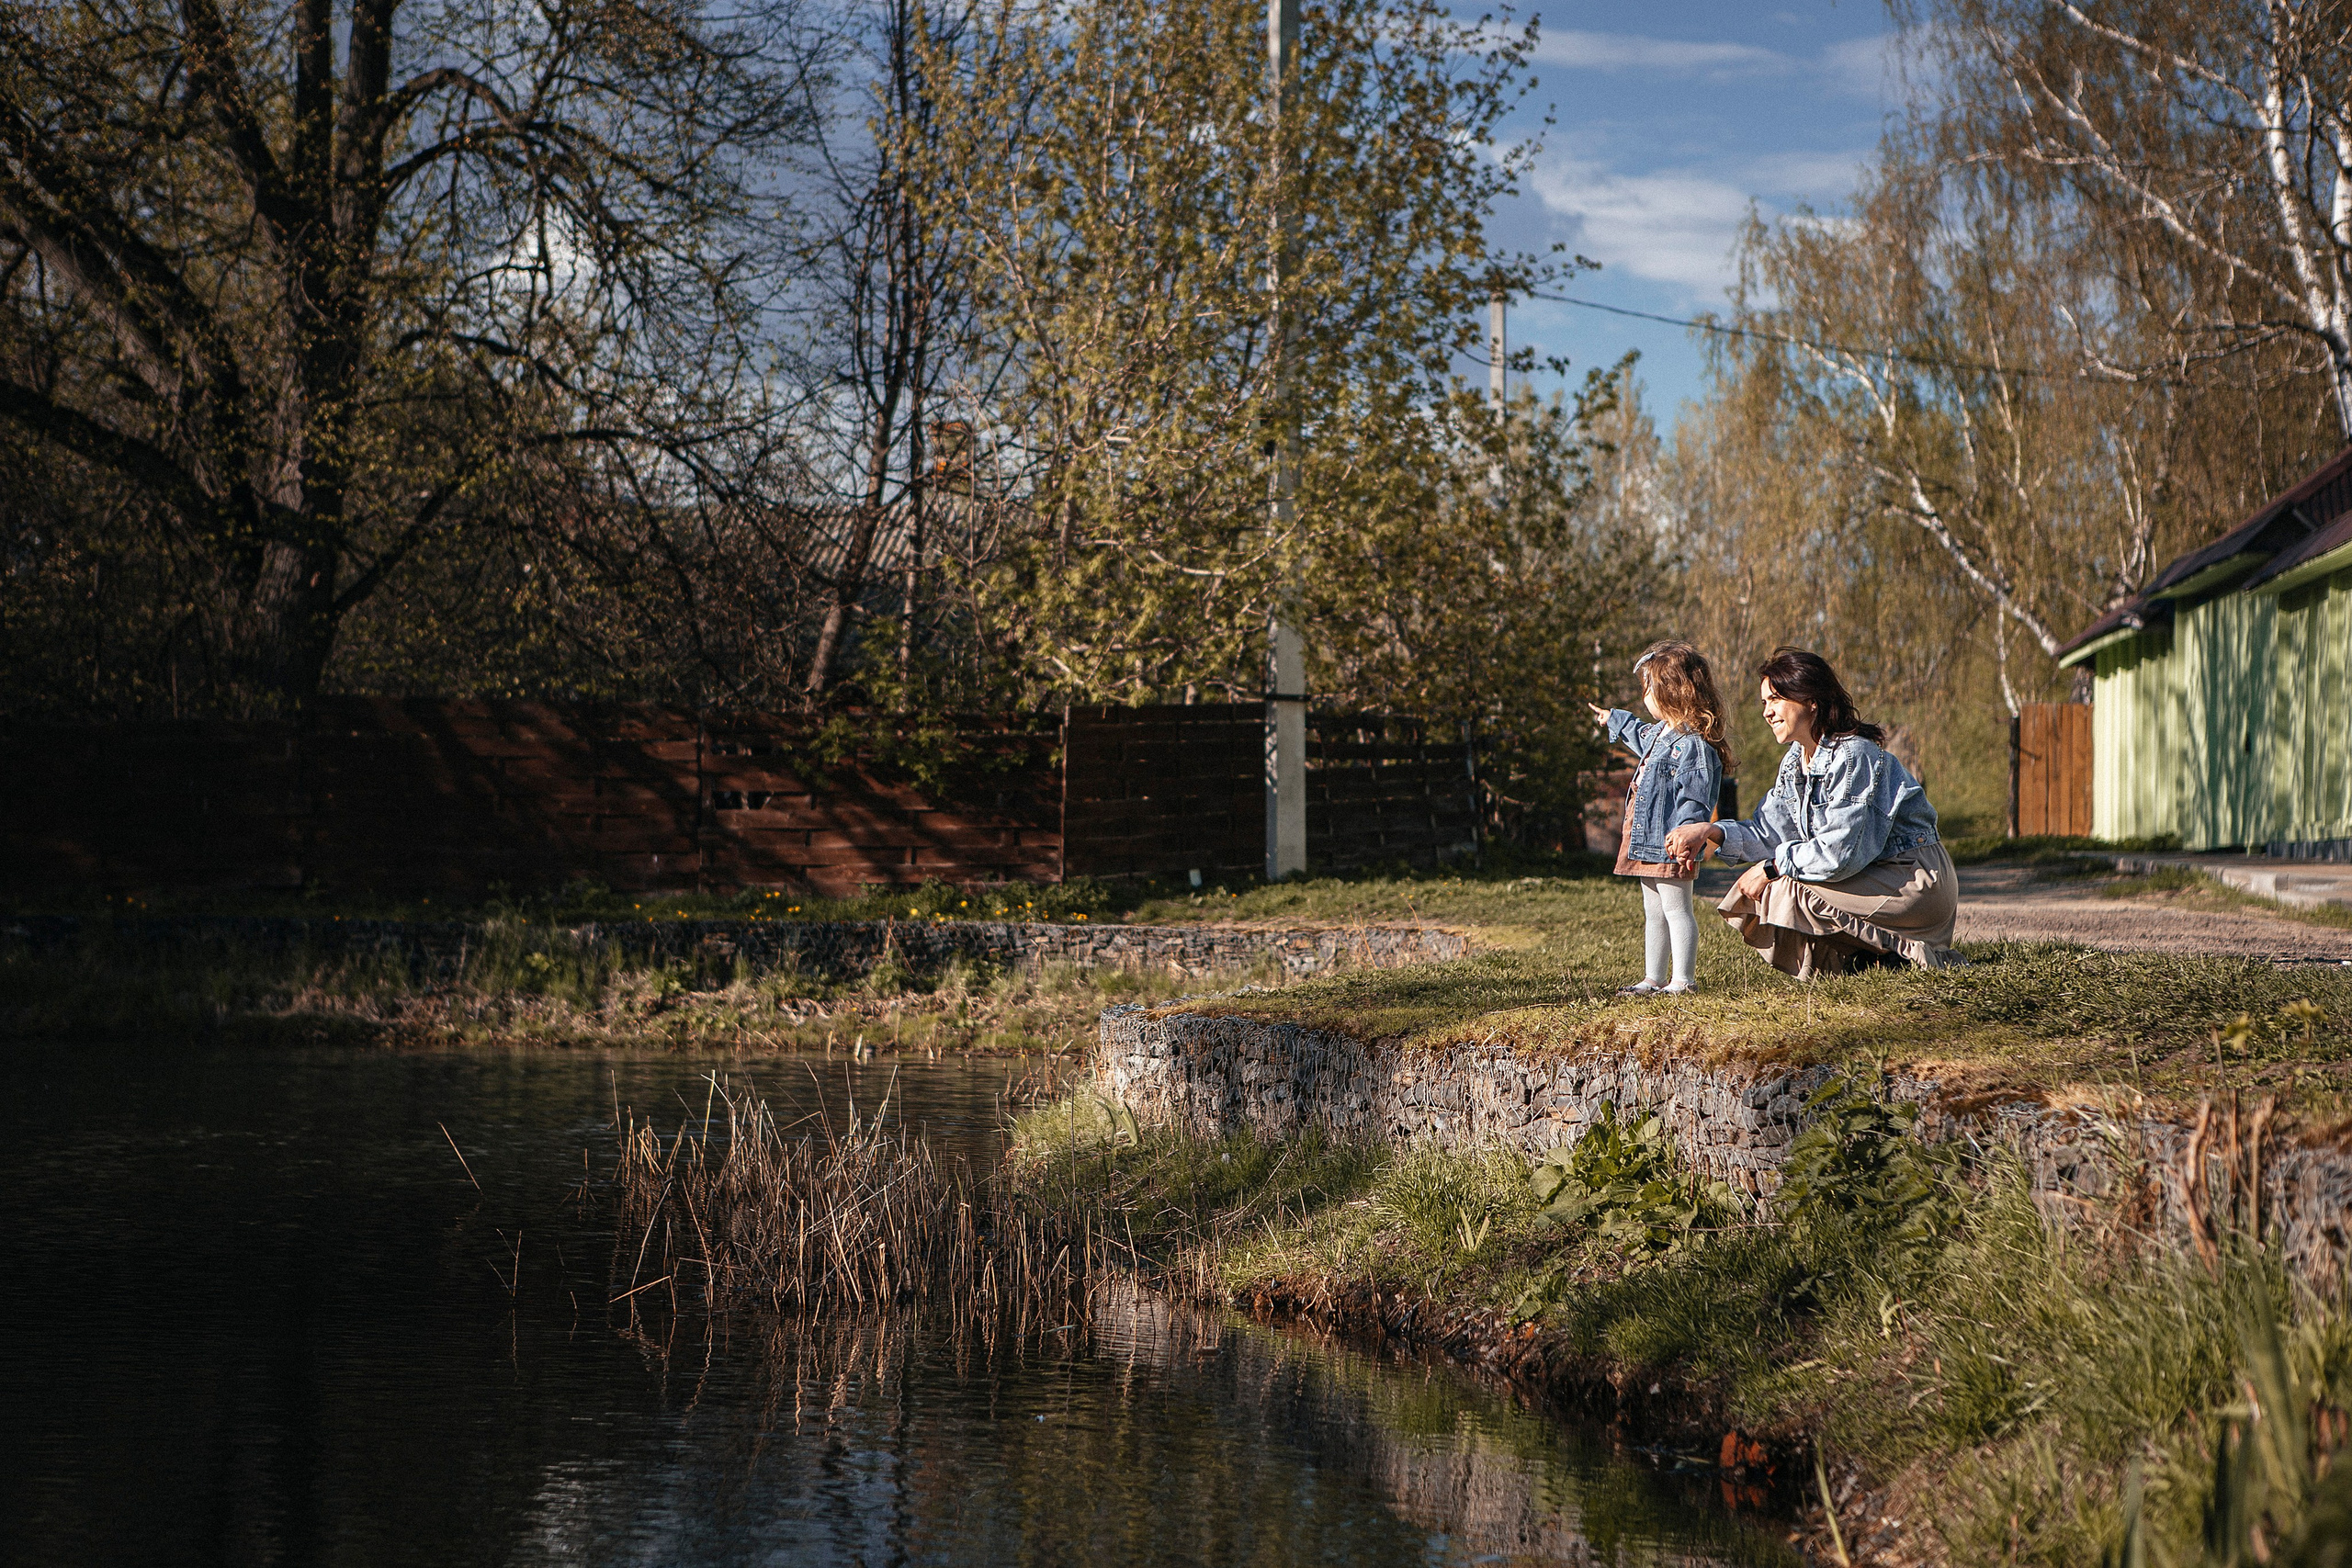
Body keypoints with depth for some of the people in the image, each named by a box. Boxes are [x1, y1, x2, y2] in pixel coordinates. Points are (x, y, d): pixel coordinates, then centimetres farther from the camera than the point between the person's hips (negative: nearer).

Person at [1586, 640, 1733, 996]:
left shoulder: (1692, 744, -20)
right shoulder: (1660, 733, 13)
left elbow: (1694, 798, -25)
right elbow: (1641, 738, 39)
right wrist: (1614, 720, 55)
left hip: (1670, 845, -11)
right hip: (1647, 842, 11)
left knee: (1676, 910, -5)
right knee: (1653, 913, 14)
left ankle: (1682, 980, -1)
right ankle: (1653, 979, 20)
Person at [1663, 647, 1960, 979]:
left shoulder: (1853, 757, -21)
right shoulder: (1795, 763, 7)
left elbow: (1841, 852, -26)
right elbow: (1769, 834, 6)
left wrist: (1772, 868, -18)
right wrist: (1710, 832, -10)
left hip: (1916, 883, -9)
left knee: (1786, 894, -22)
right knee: (1750, 899, 3)